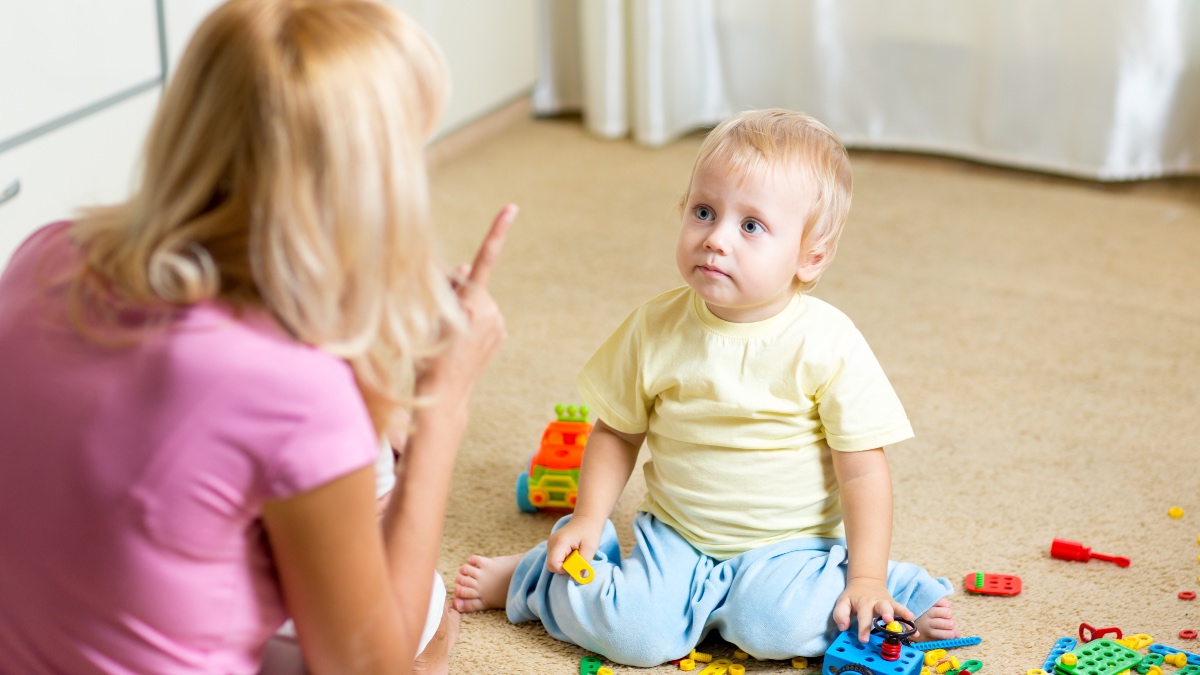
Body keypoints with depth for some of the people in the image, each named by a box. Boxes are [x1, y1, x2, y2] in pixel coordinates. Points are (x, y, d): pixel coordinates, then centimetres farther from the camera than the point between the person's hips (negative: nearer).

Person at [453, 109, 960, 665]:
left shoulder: (827, 344, -15)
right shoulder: (655, 328, -8)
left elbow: (862, 470, -11)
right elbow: (617, 432, 7)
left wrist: (865, 582, -14)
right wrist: (588, 520, -2)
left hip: (787, 543, -2)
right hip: (676, 534, 2)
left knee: (774, 627, -31)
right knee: (637, 635, -20)